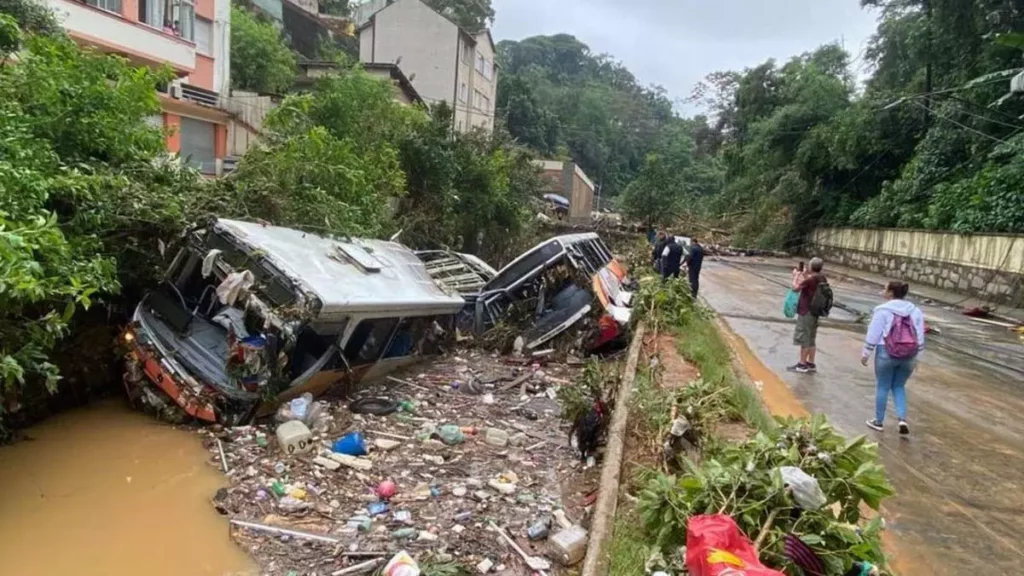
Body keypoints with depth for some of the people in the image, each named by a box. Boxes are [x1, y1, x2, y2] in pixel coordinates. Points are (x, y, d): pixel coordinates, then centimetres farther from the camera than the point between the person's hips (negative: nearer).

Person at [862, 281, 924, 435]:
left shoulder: (883, 310, -9)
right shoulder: (916, 311, 6)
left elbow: (873, 334, -9)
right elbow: (920, 337, 9)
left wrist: (865, 353, -1)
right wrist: (915, 357, 16)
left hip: (886, 353, -4)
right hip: (909, 356, 4)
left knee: (882, 387, 8)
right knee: (899, 387, 18)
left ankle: (878, 421, 17)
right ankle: (902, 419, 3)